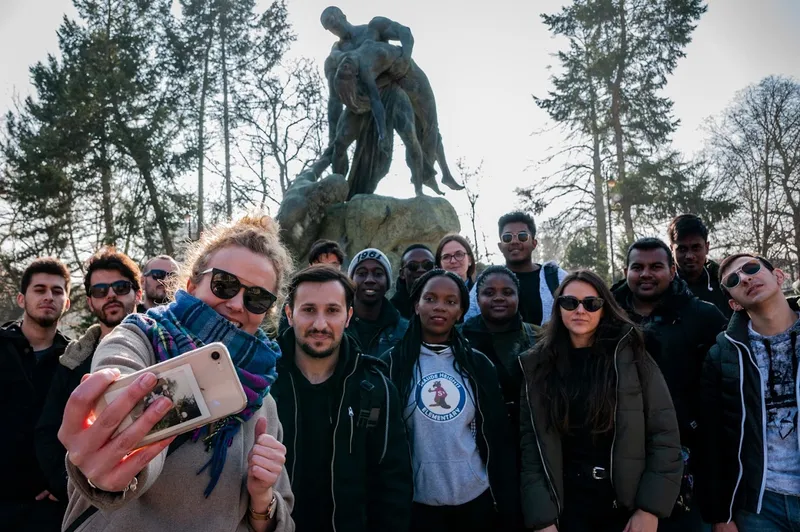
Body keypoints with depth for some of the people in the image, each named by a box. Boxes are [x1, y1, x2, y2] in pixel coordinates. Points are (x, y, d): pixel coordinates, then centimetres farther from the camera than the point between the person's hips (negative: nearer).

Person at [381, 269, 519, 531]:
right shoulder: (393, 363, -5)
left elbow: (499, 438, 3)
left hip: (476, 498, 3)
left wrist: (507, 508, 2)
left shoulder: (478, 365, 2)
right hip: (418, 501, -2)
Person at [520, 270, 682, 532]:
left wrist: (650, 509, -10)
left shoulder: (630, 356, -6)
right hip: (568, 507, 1)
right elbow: (532, 445, -5)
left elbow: (664, 433, -6)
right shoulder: (539, 365, -3)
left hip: (628, 504, 0)